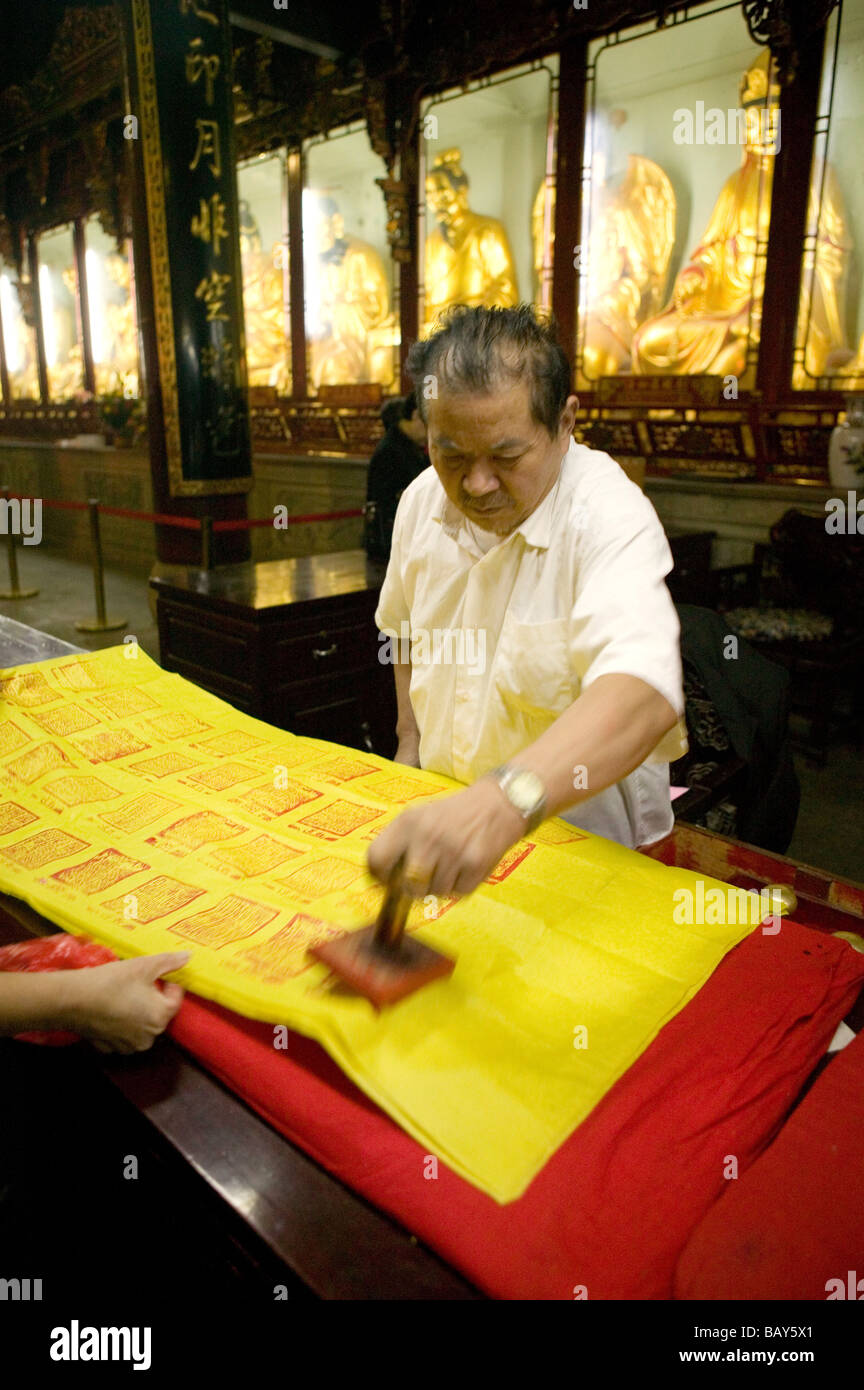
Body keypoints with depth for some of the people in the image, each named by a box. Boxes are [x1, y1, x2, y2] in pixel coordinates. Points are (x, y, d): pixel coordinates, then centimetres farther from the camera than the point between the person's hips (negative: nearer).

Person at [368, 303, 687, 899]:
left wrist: (504, 801, -56)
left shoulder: (610, 515, -24)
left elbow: (643, 692, -42)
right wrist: (410, 740, 14)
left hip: (582, 843, -7)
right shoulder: (423, 498, -3)